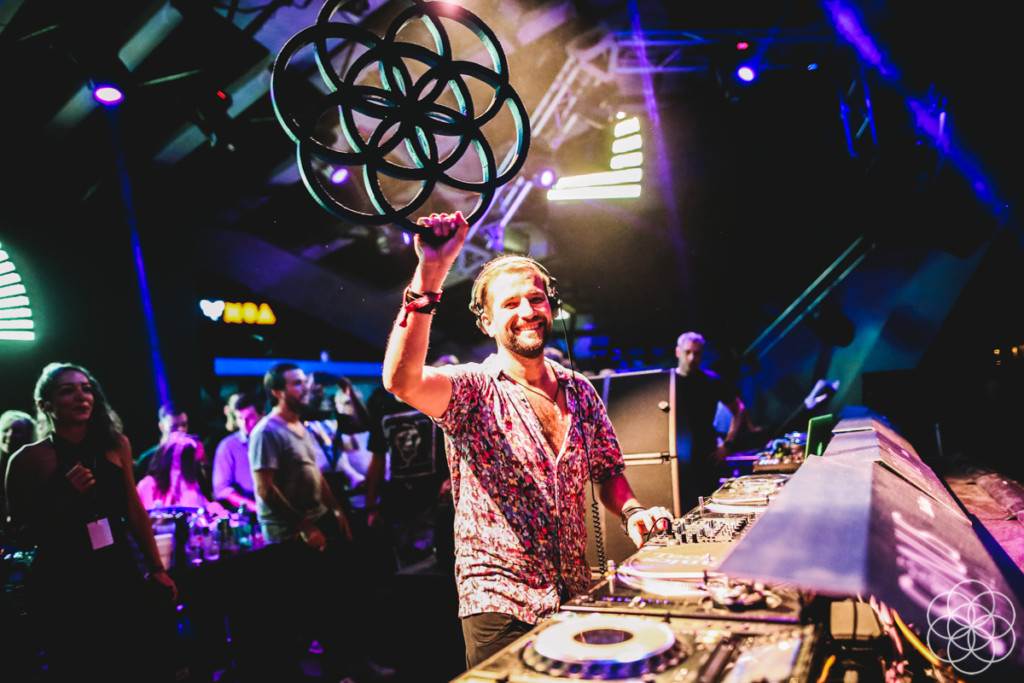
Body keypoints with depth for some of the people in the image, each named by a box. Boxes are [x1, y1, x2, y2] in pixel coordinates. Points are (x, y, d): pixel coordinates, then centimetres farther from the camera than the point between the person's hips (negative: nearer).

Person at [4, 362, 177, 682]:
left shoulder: (115, 444, 3)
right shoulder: (30, 459, -7)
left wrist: (157, 568, 11)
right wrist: (66, 496, -19)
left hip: (120, 573, 3)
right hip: (62, 586, -3)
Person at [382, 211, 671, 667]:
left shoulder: (579, 391, 5)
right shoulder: (473, 390, -11)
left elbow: (607, 471, 14)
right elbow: (401, 380, -32)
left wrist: (632, 511, -7)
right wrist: (431, 272, -37)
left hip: (577, 598, 5)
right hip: (499, 605, -5)